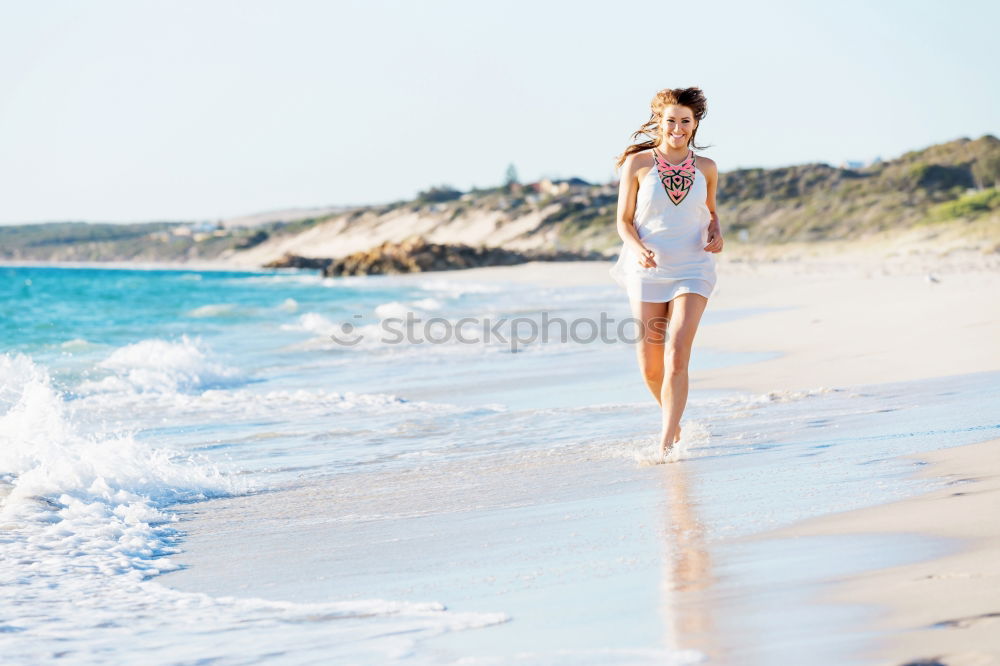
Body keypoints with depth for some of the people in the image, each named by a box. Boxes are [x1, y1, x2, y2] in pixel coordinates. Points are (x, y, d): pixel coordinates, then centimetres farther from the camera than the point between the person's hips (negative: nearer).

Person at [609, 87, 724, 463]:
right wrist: (637, 248, -21)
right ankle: (672, 419, 36)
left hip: (692, 272, 0)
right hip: (647, 272, 0)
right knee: (650, 367, 5)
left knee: (677, 358, -16)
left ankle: (665, 444, -12)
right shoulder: (637, 164, -3)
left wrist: (716, 233, -4)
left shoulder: (706, 168, 3)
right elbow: (624, 221, -1)